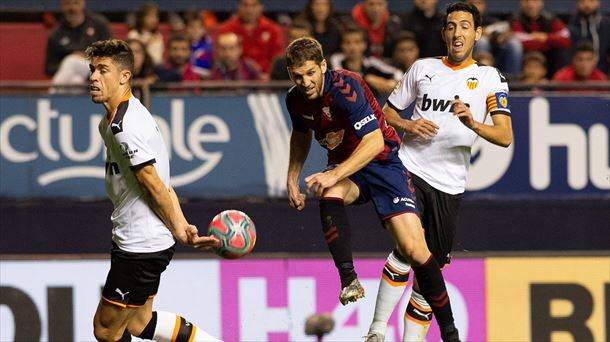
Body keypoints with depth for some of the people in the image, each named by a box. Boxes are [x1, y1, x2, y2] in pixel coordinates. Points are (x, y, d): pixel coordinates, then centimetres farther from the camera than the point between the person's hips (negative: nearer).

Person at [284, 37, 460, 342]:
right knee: (329, 196, -35)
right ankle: (348, 280, -37)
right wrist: (292, 180, 17)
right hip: (345, 164, 5)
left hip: (382, 161, -5)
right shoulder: (295, 99, -4)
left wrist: (335, 174, -38)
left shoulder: (345, 87, -25)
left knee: (414, 250, -14)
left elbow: (375, 141, -31)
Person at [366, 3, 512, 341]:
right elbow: (387, 111, 19)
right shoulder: (423, 68, 10)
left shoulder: (489, 78, 4)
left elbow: (505, 136, -6)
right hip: (409, 169, -1)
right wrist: (408, 126, -3)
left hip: (449, 185, 1)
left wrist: (473, 123, -26)